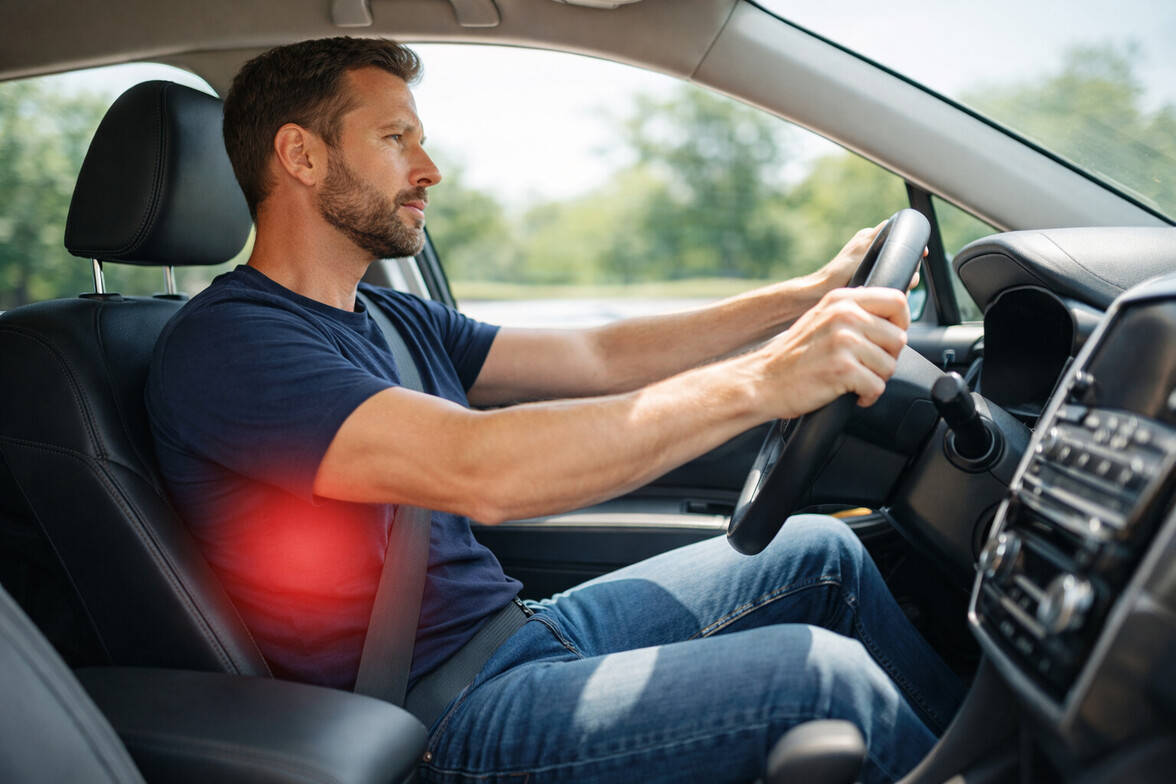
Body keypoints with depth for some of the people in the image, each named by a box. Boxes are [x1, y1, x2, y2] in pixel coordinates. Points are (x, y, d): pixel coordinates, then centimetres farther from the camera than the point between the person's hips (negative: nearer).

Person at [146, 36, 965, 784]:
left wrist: (809, 295, 3)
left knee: (821, 552, 7)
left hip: (522, 630, 9)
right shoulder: (222, 341, -16)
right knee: (817, 674, -22)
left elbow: (597, 359, 8)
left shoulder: (393, 320, 12)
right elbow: (481, 471, -32)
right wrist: (760, 383, -33)